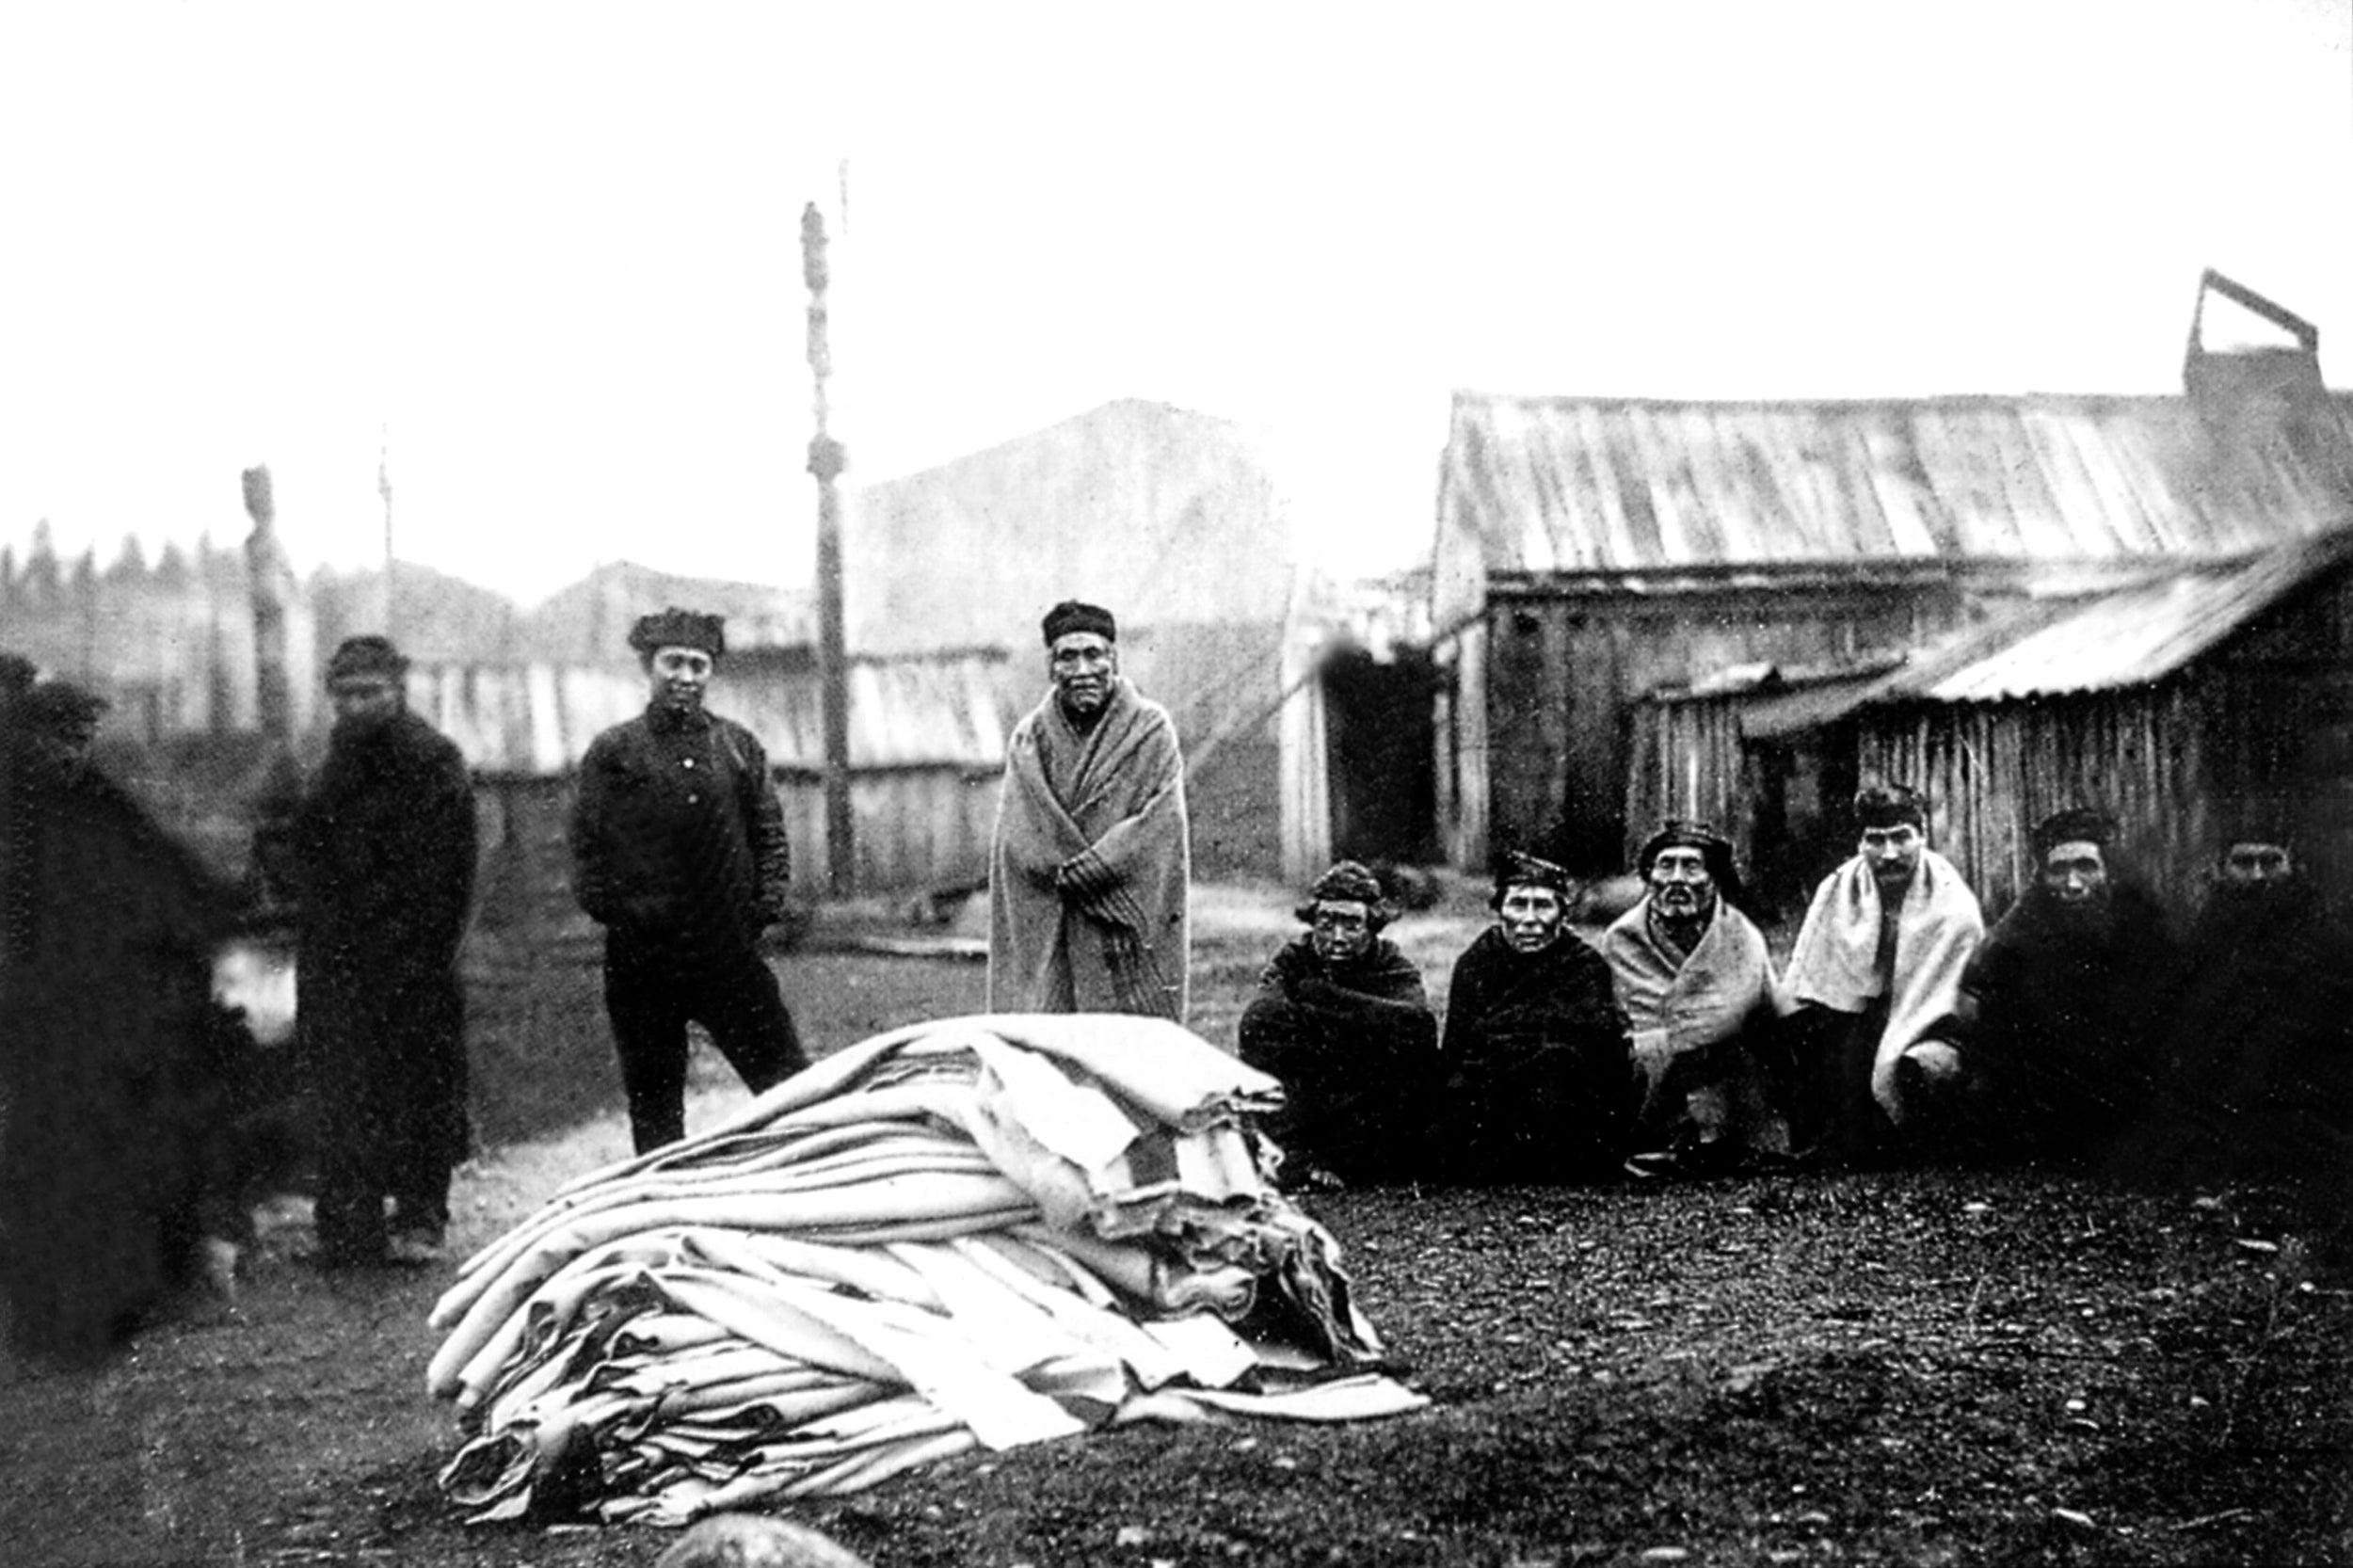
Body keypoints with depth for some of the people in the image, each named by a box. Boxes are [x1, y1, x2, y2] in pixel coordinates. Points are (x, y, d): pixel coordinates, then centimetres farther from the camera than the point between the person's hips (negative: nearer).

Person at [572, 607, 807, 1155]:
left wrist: (765, 906, -2)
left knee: (790, 1083, -3)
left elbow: (770, 836, 11)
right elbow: (586, 844, 3)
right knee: (652, 1098, 7)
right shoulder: (612, 752, 5)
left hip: (730, 947, 1)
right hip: (641, 956, -1)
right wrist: (614, 909, -9)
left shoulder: (739, 746, 10)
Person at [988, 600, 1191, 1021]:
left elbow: (1161, 827, -6)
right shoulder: (1029, 739, 10)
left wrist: (1073, 872, -14)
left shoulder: (1151, 730, 4)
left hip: (1136, 936, -1)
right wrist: (1111, 903, -10)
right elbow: (1024, 843, 1)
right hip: (1043, 937, 2)